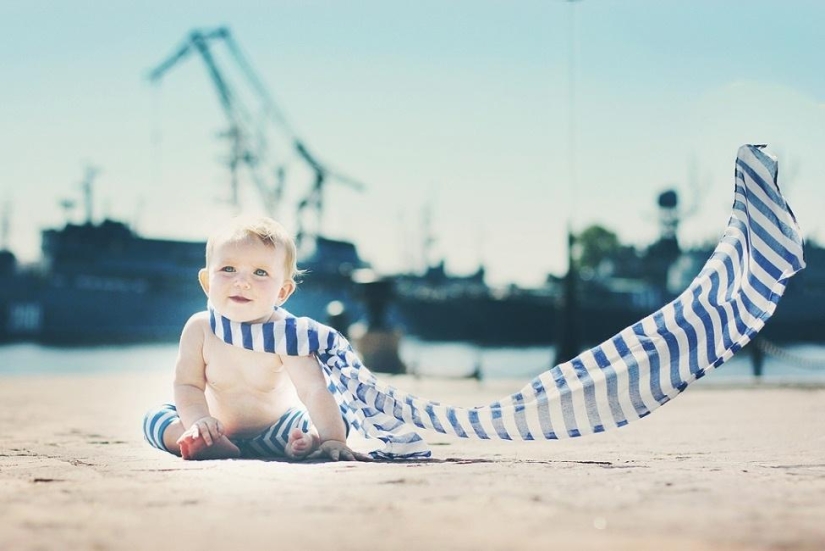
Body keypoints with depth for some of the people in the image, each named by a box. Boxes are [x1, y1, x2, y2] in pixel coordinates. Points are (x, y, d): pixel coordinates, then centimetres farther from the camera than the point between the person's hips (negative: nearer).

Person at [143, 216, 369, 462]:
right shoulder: (199, 328, -17)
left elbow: (314, 389, -34)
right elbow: (187, 385, -13)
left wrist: (332, 439, -48)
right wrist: (198, 421, -34)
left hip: (275, 428, -2)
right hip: (219, 430, 3)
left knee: (336, 421, -20)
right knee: (154, 419, -18)